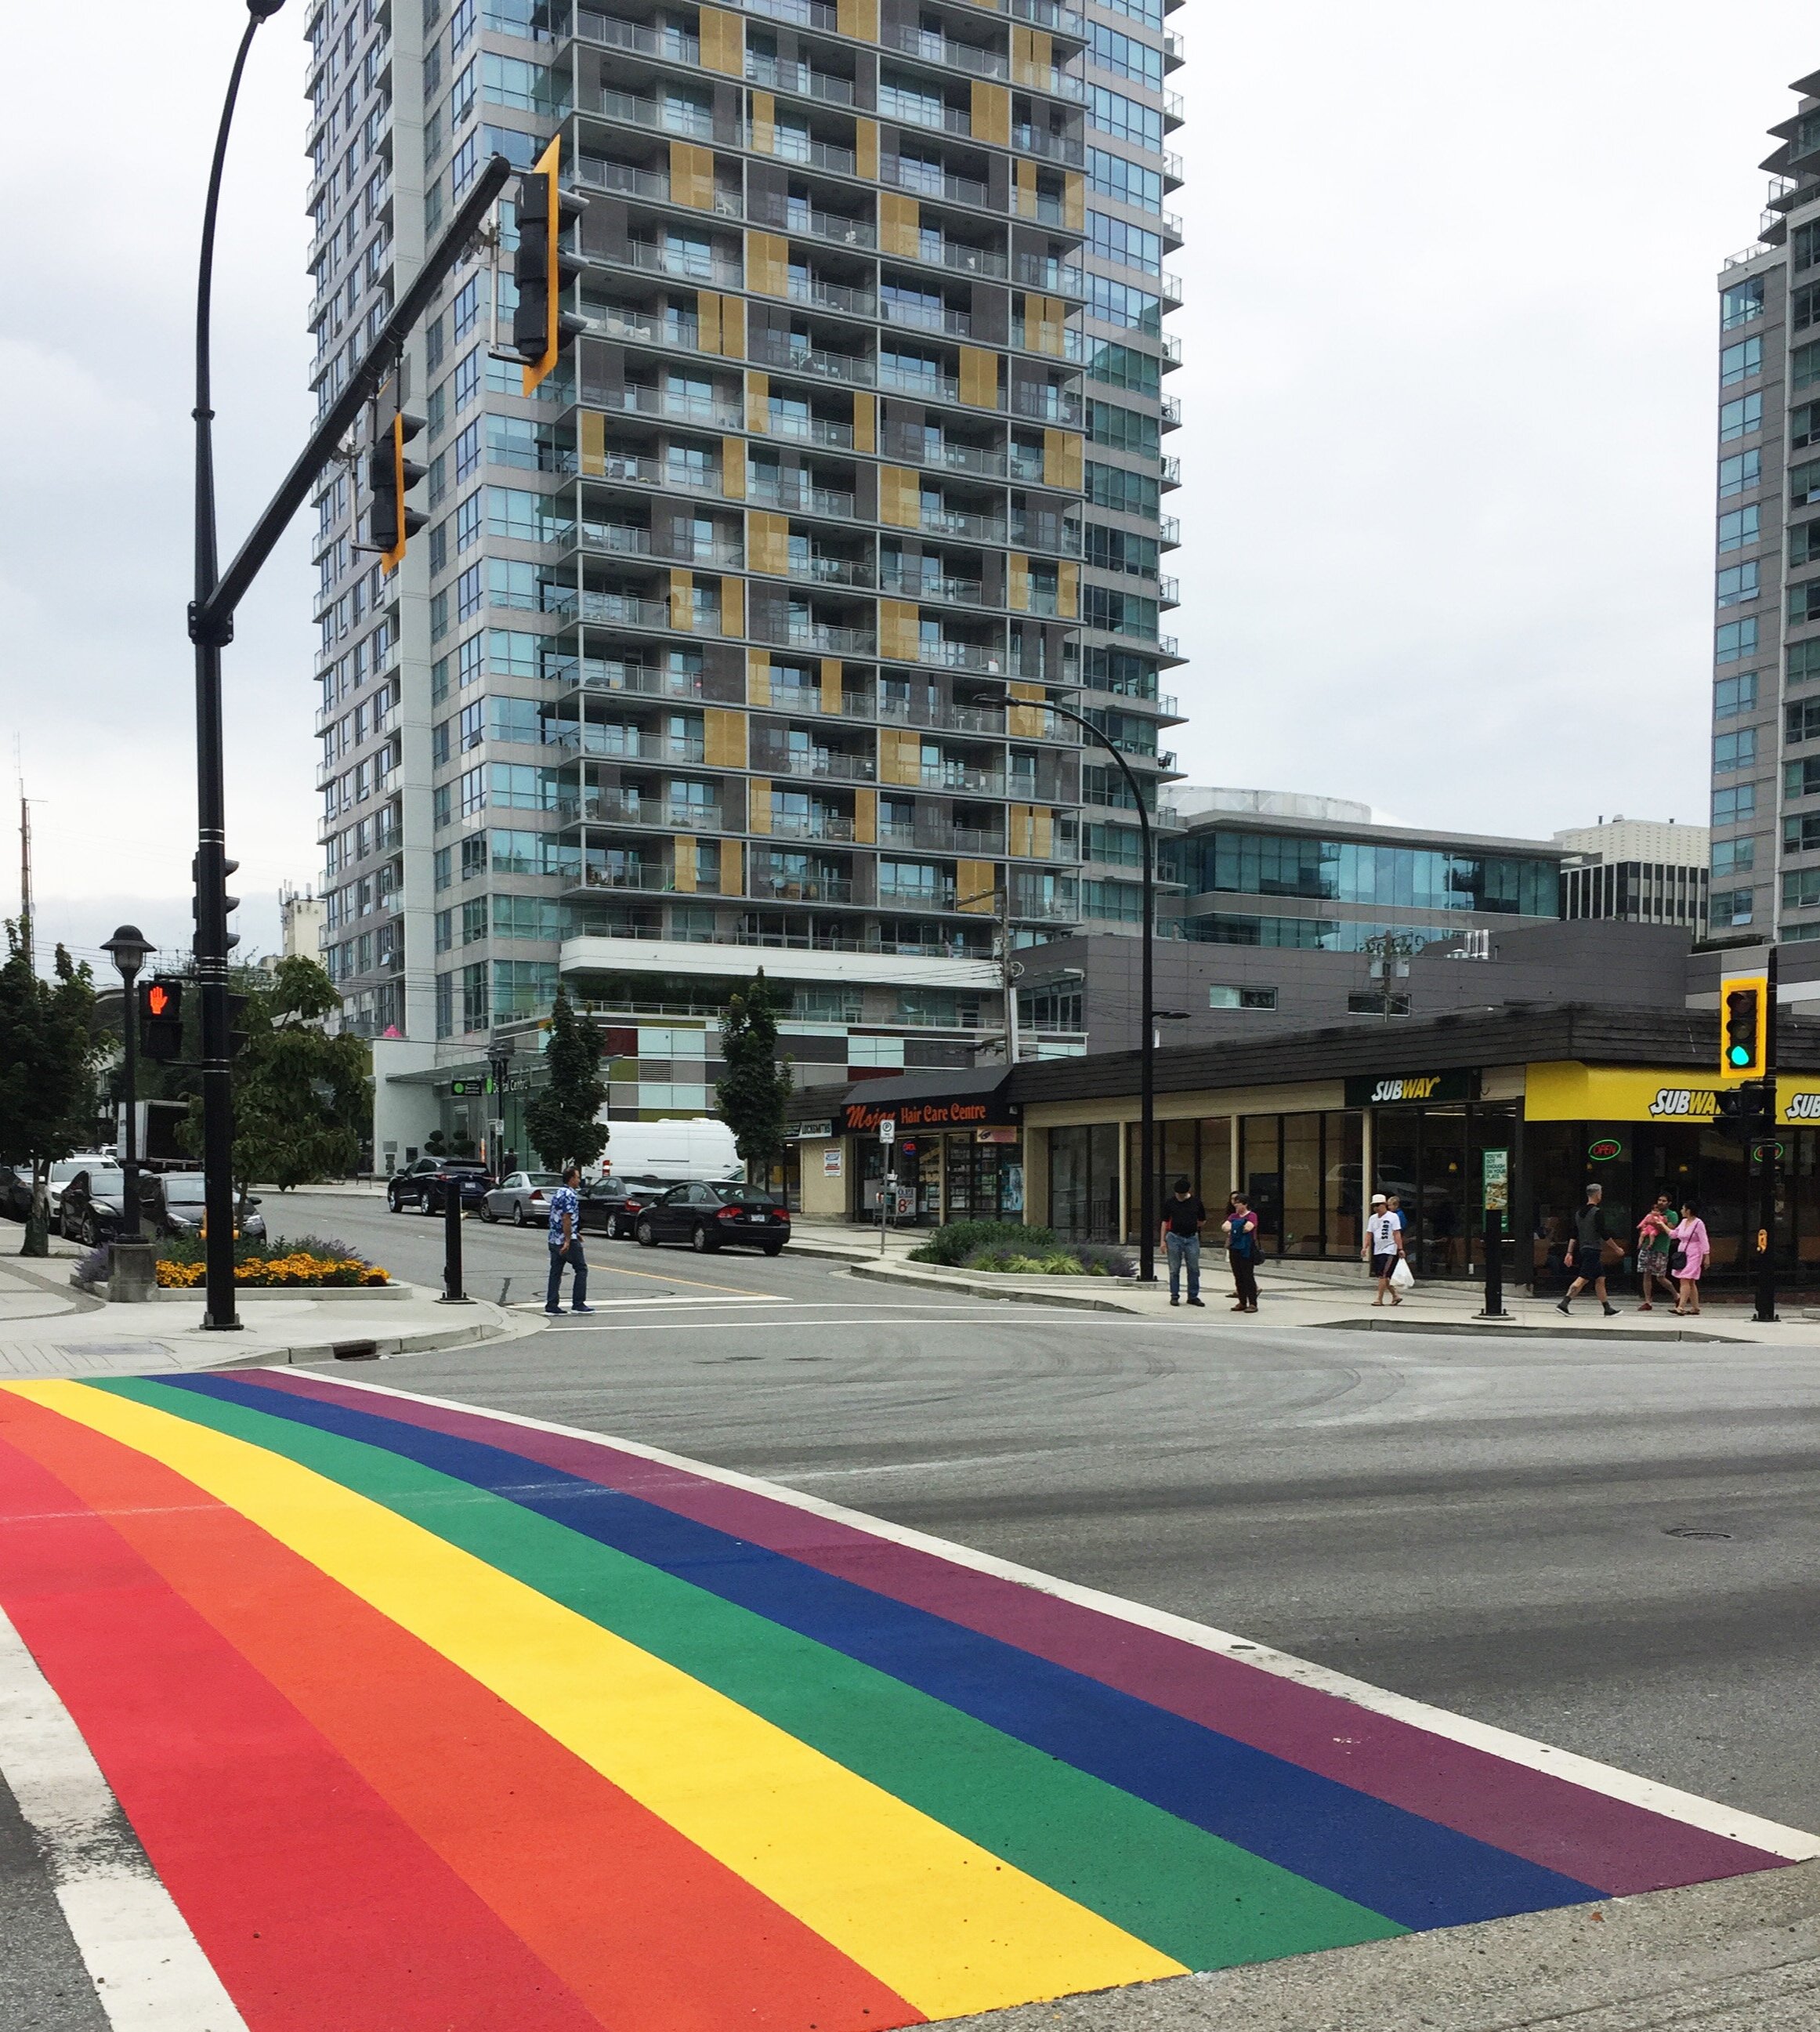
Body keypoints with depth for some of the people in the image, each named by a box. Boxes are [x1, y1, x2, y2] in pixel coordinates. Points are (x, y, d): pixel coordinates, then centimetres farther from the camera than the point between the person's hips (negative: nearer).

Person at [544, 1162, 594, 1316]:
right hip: (567, 1240, -9)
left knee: (555, 1272, 8)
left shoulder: (557, 1193, 15)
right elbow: (566, 1218, -22)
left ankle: (551, 1306, 5)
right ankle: (578, 1304, 2)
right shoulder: (570, 1195, -15)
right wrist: (568, 1241, -22)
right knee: (581, 1269, 2)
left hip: (554, 1239, 9)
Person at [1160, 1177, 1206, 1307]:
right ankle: (1174, 1296, 12)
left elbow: (1203, 1221, 14)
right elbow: (1165, 1222, 5)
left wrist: (1192, 1226, 4)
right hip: (1175, 1238, -1)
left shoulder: (1196, 1203, 3)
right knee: (1174, 1270, 3)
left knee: (1194, 1269, 4)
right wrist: (1163, 1240, 2)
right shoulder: (1171, 1203, 1)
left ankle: (1193, 1296, 13)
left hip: (1192, 1238, 1)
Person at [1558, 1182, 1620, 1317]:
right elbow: (1604, 1234, -13)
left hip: (1583, 1249, 9)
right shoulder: (1598, 1212, -11)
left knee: (1600, 1279, 15)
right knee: (1583, 1279, -12)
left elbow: (1573, 1236, 11)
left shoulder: (1579, 1213, 12)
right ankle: (1563, 1304, -20)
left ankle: (1608, 1309, 19)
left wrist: (1570, 1253, 12)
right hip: (1594, 1250, -9)